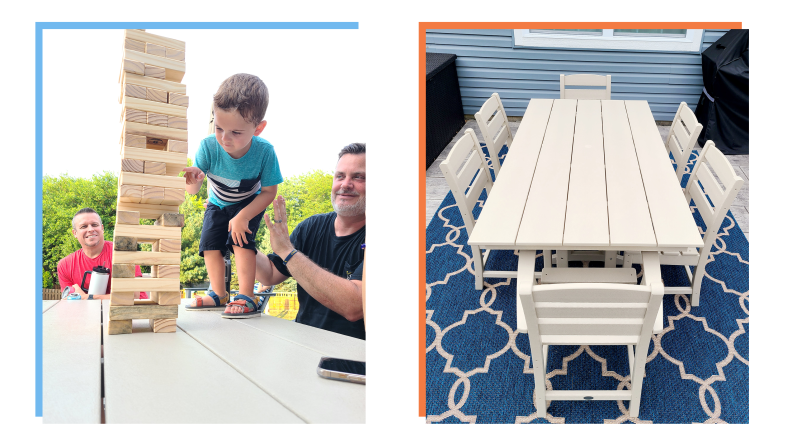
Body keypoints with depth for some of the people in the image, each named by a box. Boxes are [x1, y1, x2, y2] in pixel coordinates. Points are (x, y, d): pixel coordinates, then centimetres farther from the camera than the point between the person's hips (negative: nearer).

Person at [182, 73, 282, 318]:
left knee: (241, 240, -21)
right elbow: (192, 191, -26)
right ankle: (219, 294, 14)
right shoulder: (208, 147, -31)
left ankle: (247, 297, -15)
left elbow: (268, 192, -23)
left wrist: (243, 216, -32)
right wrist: (192, 181, -51)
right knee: (210, 244, -2)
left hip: (250, 203, -3)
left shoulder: (264, 152, -35)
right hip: (217, 203, 3)